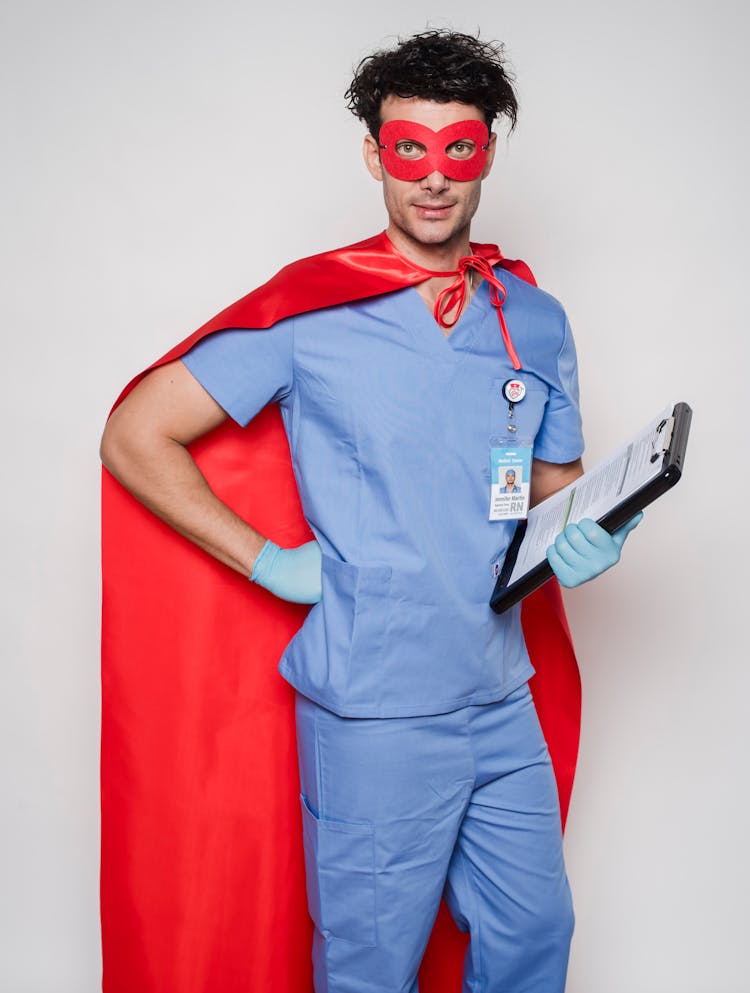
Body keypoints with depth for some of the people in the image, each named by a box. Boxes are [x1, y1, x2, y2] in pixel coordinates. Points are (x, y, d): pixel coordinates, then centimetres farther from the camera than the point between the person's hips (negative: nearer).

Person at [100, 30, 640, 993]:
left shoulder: (537, 323, 6)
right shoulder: (311, 317, -8)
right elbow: (134, 436, -6)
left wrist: (581, 538, -5)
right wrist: (269, 561, -9)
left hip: (502, 703, 5)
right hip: (374, 711, -4)